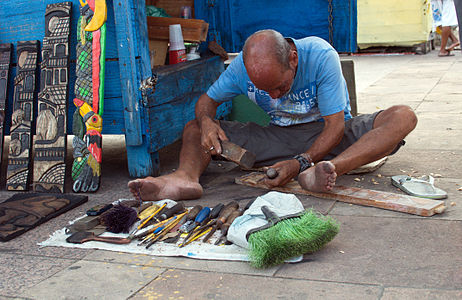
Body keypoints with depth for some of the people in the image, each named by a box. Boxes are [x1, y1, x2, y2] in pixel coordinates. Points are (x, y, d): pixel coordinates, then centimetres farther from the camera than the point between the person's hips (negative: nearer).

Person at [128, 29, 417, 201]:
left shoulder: (321, 56, -24)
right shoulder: (242, 67, -15)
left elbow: (335, 126, -24)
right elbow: (208, 100, 0)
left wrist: (301, 163, -38)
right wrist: (207, 123, -25)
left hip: (327, 136, -2)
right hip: (280, 135, 2)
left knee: (404, 117, -30)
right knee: (195, 129, -8)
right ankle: (186, 177, -42)